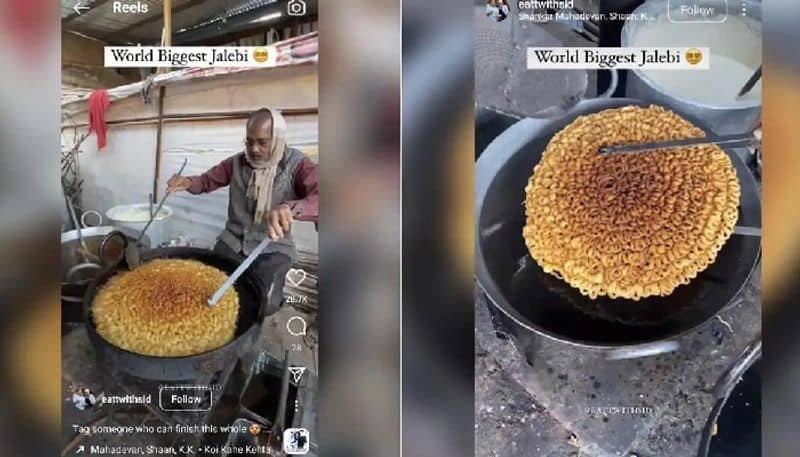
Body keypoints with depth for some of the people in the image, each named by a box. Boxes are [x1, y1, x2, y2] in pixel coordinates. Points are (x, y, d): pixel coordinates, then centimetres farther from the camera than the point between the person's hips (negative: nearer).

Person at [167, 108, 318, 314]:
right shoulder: (237, 162, 1)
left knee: (263, 303, -21)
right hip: (233, 240, 4)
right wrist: (188, 182, -12)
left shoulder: (297, 165, -15)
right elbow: (207, 180, 14)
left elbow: (318, 197, -33)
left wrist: (291, 208, -55)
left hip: (272, 248, -4)